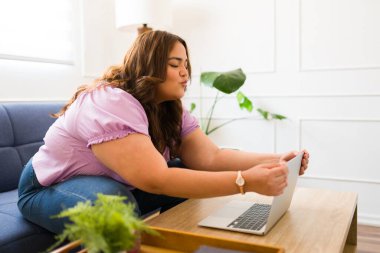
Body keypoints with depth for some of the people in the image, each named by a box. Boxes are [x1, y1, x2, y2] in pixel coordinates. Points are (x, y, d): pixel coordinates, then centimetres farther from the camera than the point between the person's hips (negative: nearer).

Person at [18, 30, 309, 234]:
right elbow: (156, 180, -40)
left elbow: (210, 158, -15)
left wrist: (274, 160, -28)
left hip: (118, 185, 7)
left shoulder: (172, 109, -5)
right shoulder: (111, 104, -31)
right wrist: (246, 182, -45)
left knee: (192, 179, -9)